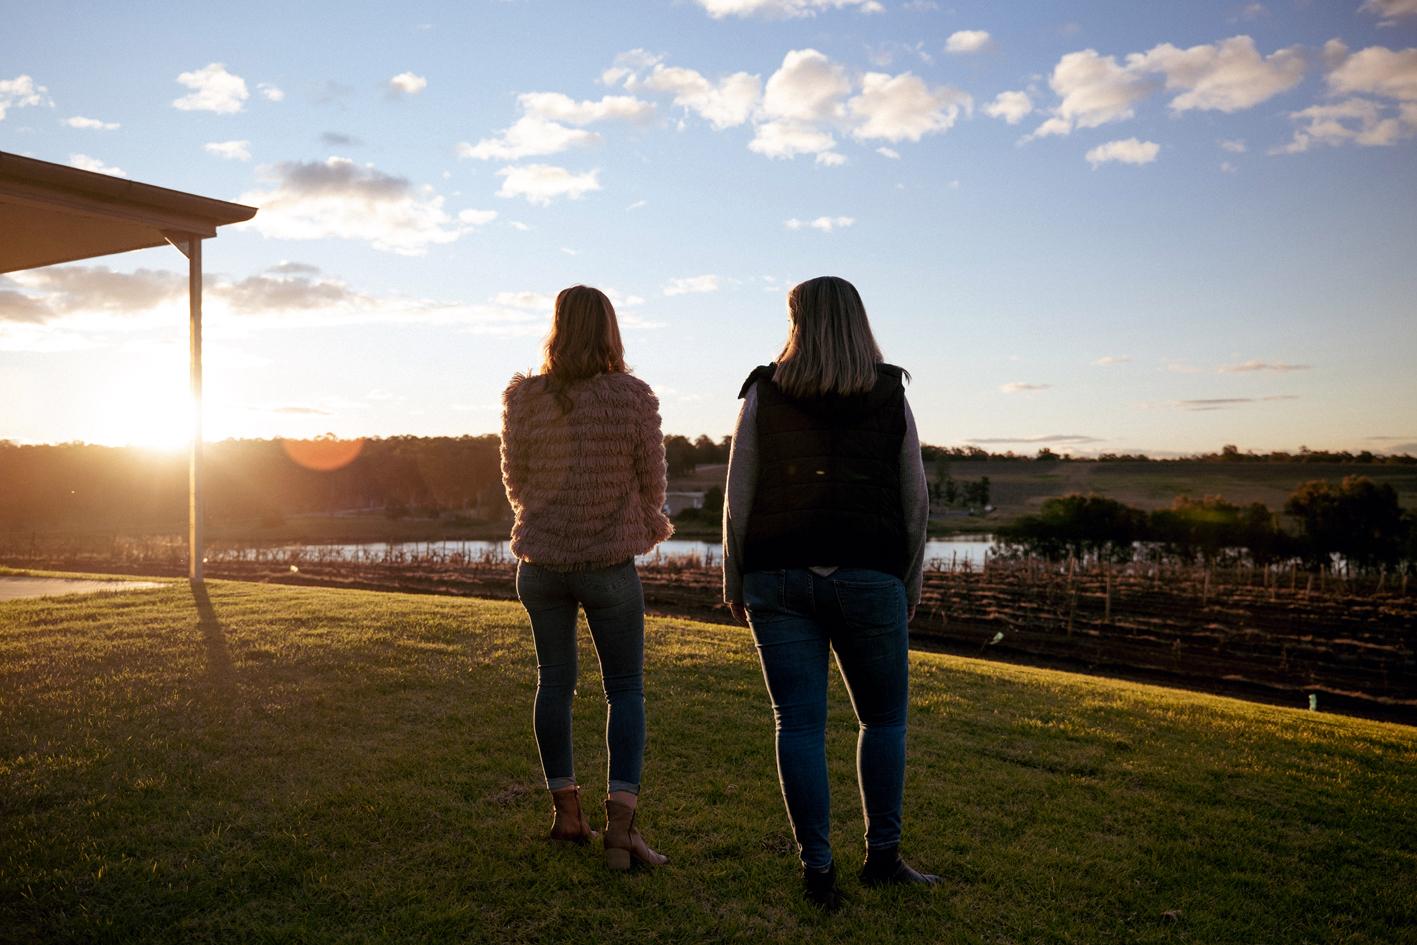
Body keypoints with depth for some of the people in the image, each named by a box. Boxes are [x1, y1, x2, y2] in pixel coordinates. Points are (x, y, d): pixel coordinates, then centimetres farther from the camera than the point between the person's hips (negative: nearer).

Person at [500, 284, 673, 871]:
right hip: (610, 564, -2)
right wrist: (651, 528, 20)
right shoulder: (634, 398, -12)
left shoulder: (523, 398, -6)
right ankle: (621, 818, -2)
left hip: (540, 563, 3)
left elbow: (514, 481, 7)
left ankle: (566, 811, 25)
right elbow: (651, 485, -3)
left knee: (554, 682, 15)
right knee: (625, 690, 7)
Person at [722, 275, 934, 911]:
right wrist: (910, 583, 15)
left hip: (778, 577, 0)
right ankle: (882, 856, 20)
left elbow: (738, 499, 1)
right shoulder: (892, 398, 4)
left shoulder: (762, 396, 2)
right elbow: (915, 501, 6)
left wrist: (734, 581, 10)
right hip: (867, 575, 0)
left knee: (798, 723, 4)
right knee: (884, 718, 16)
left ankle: (817, 869, 9)